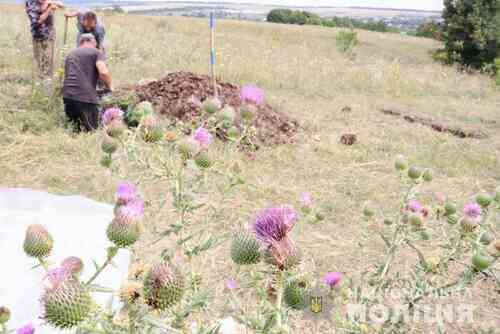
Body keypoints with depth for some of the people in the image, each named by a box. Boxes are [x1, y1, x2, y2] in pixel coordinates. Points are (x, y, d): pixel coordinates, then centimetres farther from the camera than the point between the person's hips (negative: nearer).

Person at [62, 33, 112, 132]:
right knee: (91, 130, -1)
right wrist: (110, 87, 8)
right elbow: (103, 72, -9)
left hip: (67, 94, 6)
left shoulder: (70, 54, 28)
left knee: (74, 128, 16)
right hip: (86, 96, -6)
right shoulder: (96, 52, 9)